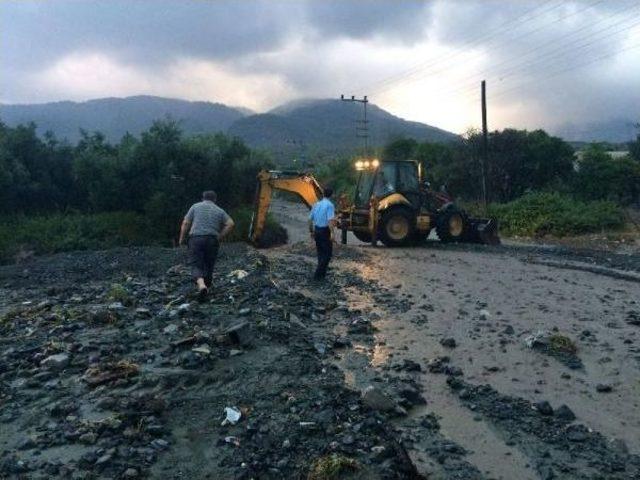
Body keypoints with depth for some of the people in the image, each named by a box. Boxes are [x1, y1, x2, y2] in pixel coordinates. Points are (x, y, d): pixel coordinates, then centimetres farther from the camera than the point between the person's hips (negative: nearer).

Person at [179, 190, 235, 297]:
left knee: (196, 265, -2)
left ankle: (201, 284, -25)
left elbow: (186, 223, 4)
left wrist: (181, 238, 11)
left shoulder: (195, 206, 11)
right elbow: (230, 224, 2)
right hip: (212, 240, 2)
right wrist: (220, 237, 6)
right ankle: (207, 286, 20)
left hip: (196, 238, -1)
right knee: (209, 266, 13)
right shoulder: (219, 210, 15)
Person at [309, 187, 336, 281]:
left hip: (317, 230, 7)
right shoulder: (330, 205, -13)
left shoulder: (316, 204, 8)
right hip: (325, 231, -7)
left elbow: (310, 219, 12)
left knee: (320, 252, 19)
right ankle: (318, 274, -4)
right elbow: (330, 220, -24)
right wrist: (332, 233, -24)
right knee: (327, 253, 2)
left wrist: (311, 231, 22)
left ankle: (322, 273, 28)